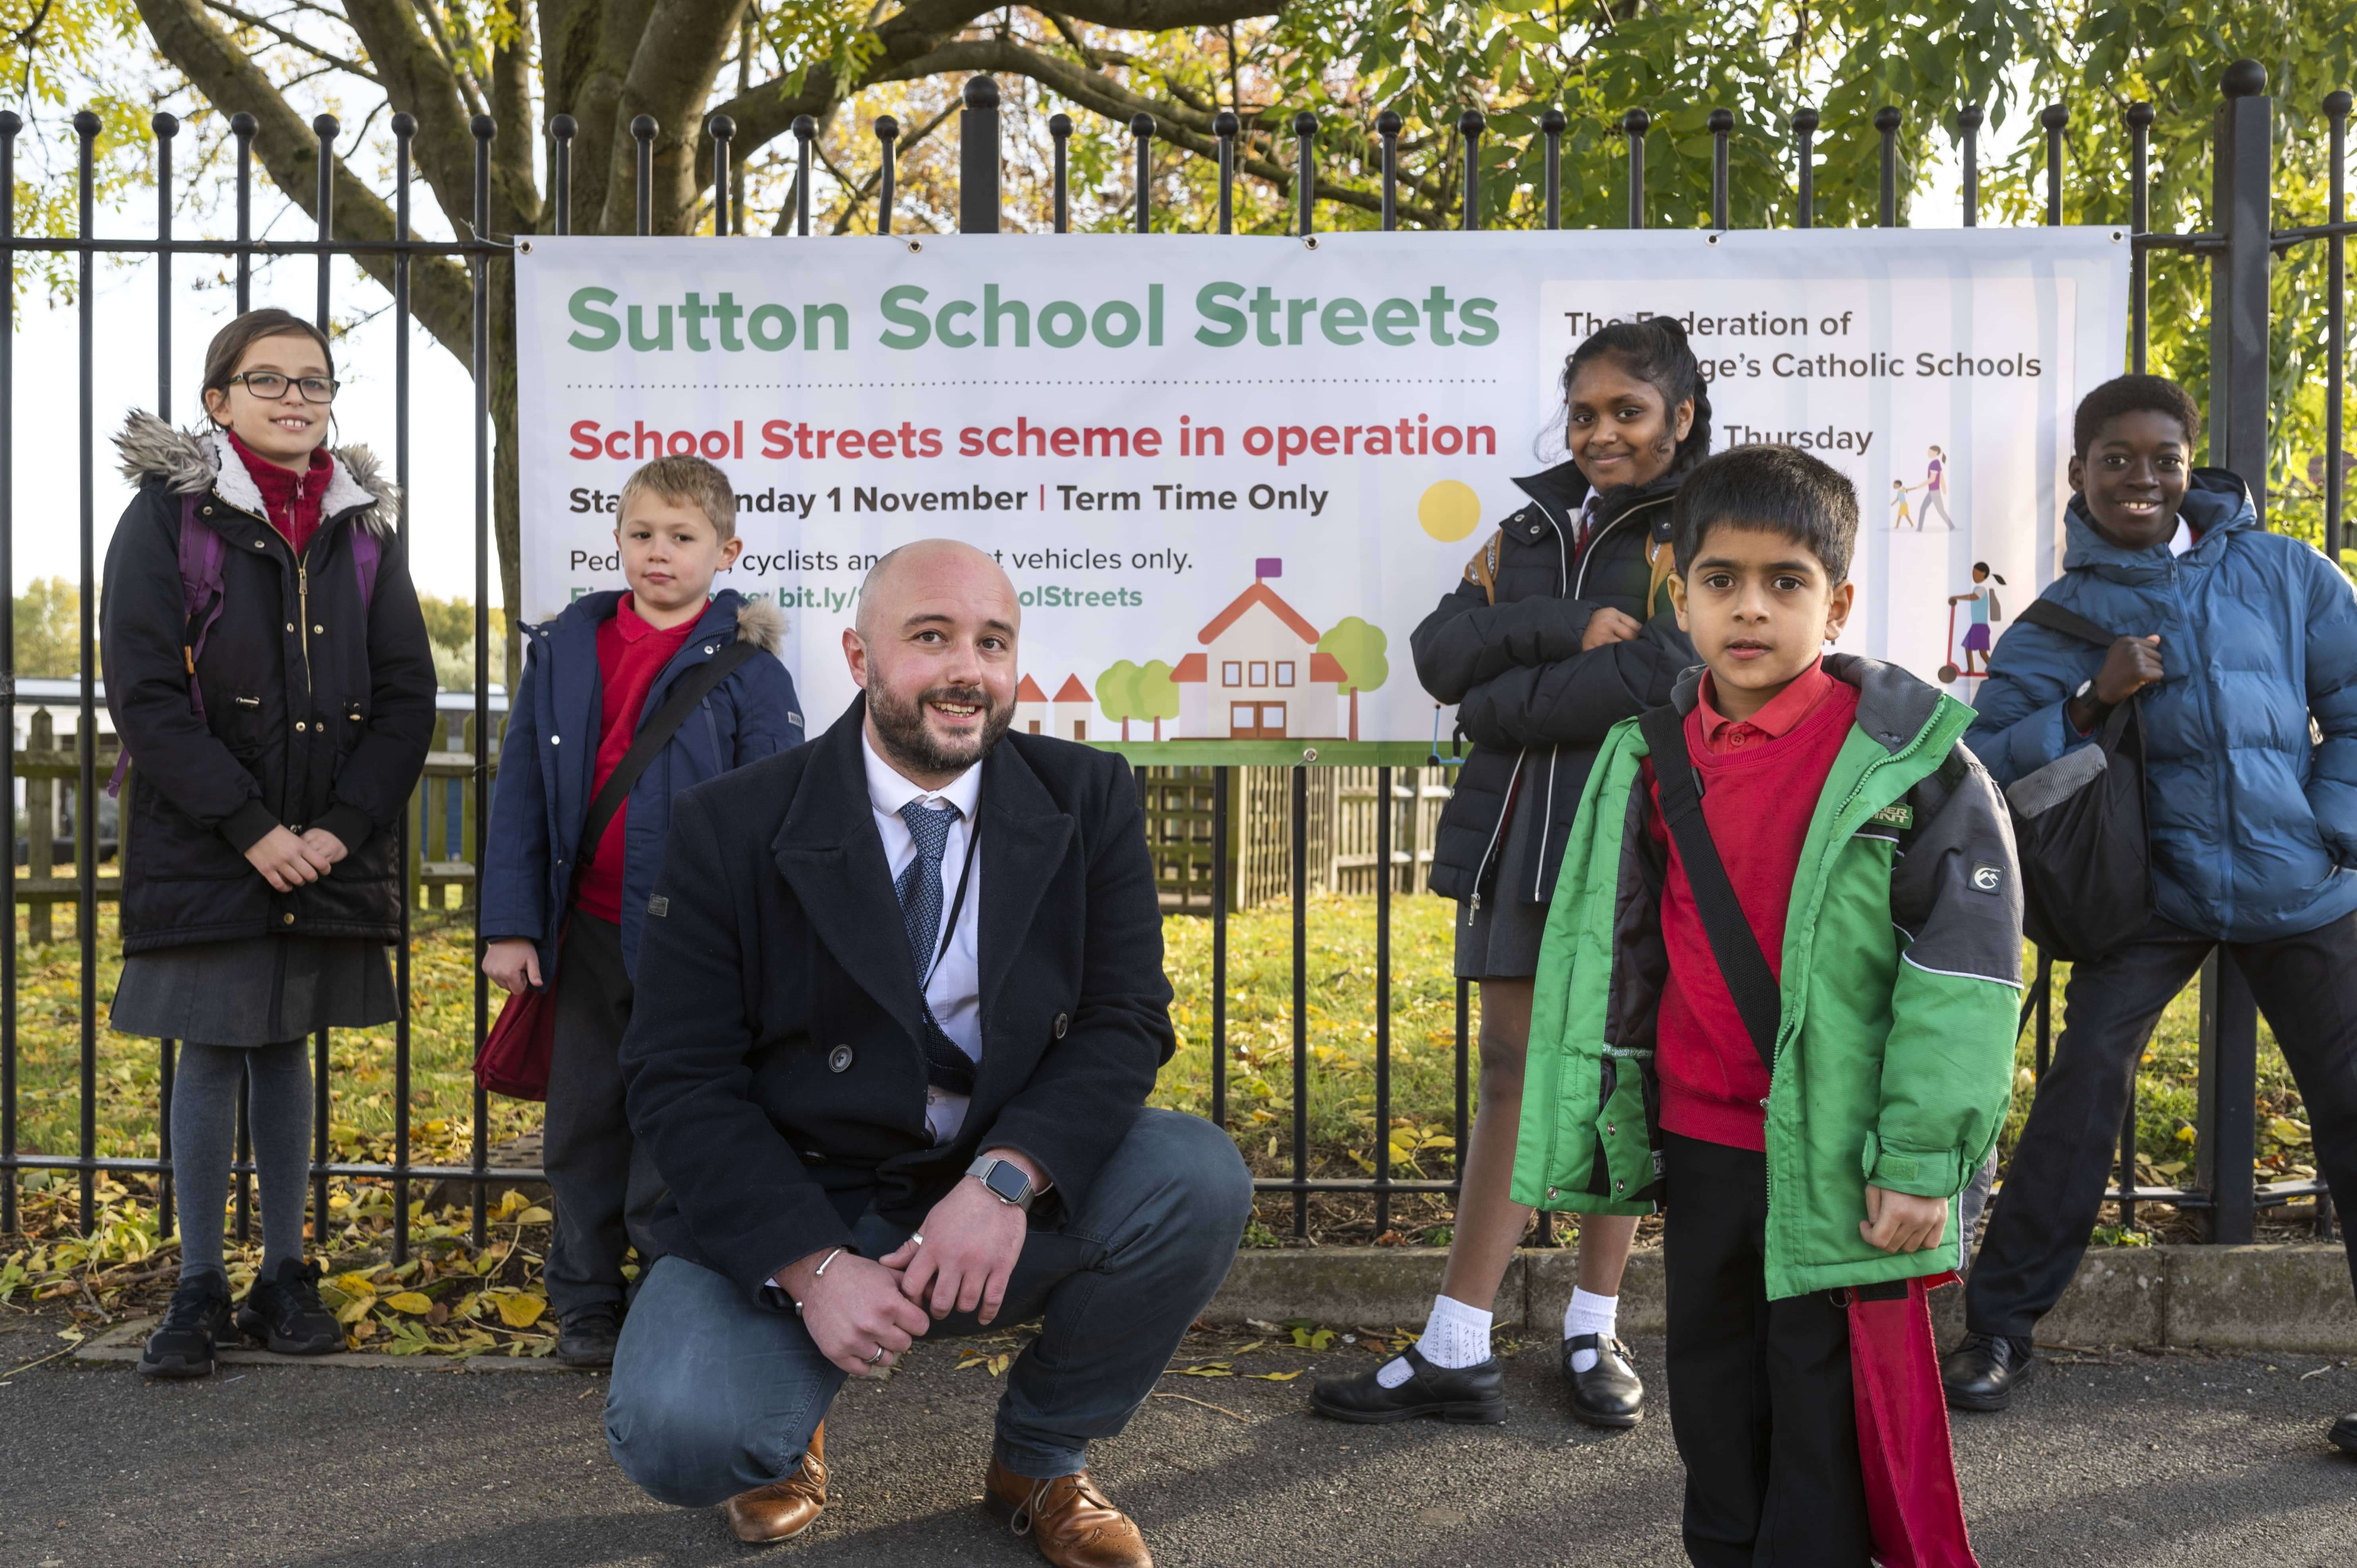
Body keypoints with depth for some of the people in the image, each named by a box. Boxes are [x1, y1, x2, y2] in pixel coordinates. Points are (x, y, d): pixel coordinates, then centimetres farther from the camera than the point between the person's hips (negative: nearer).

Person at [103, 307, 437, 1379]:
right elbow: (144, 695, -9)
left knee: (285, 1048, 11)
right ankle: (200, 1288, 14)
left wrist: (344, 825, -8)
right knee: (210, 1053, 2)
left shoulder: (363, 526, 8)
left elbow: (406, 693, 4)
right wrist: (252, 828, -15)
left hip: (330, 847, 3)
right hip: (203, 847, -3)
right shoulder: (168, 514, -2)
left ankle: (284, 1278, 20)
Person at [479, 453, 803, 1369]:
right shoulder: (565, 648, 5)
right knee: (584, 1120, 13)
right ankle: (586, 1302, 27)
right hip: (588, 929, 4)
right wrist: (510, 925, 1)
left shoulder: (745, 665, -5)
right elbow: (521, 790, 6)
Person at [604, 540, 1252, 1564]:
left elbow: (1125, 1022, -7)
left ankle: (1040, 1460, 3)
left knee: (1198, 1177, -24)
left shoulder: (1087, 801, -1)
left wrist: (1006, 1179, -26)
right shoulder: (731, 828, -7)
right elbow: (680, 1083, -9)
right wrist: (815, 1267, -22)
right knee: (675, 1436, -27)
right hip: (788, 1217, -2)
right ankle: (786, 1437, 14)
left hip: (1016, 1201, 2)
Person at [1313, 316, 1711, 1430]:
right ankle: (1456, 1353, 5)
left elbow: (1652, 682, -16)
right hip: (1519, 833, 4)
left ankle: (1593, 1331, 21)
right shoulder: (1532, 530, 15)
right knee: (1509, 1073, 3)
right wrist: (1564, 627, -14)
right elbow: (1441, 656, 2)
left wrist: (1500, 705, -7)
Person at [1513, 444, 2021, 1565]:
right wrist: (1596, 1134, 7)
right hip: (1701, 1146, 5)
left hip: (1838, 1159, -5)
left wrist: (1920, 1159, -14)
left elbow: (1969, 953, -12)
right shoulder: (1649, 759, 3)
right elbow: (1604, 951, 8)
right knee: (1713, 1398, 19)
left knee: (1825, 1409, 6)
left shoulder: (1901, 750, -11)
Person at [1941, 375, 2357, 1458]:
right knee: (2082, 1089, -11)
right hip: (2154, 889, -1)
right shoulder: (2056, 623, 1)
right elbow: (1985, 764, -5)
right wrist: (2088, 702, -19)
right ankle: (1999, 1329, 2)